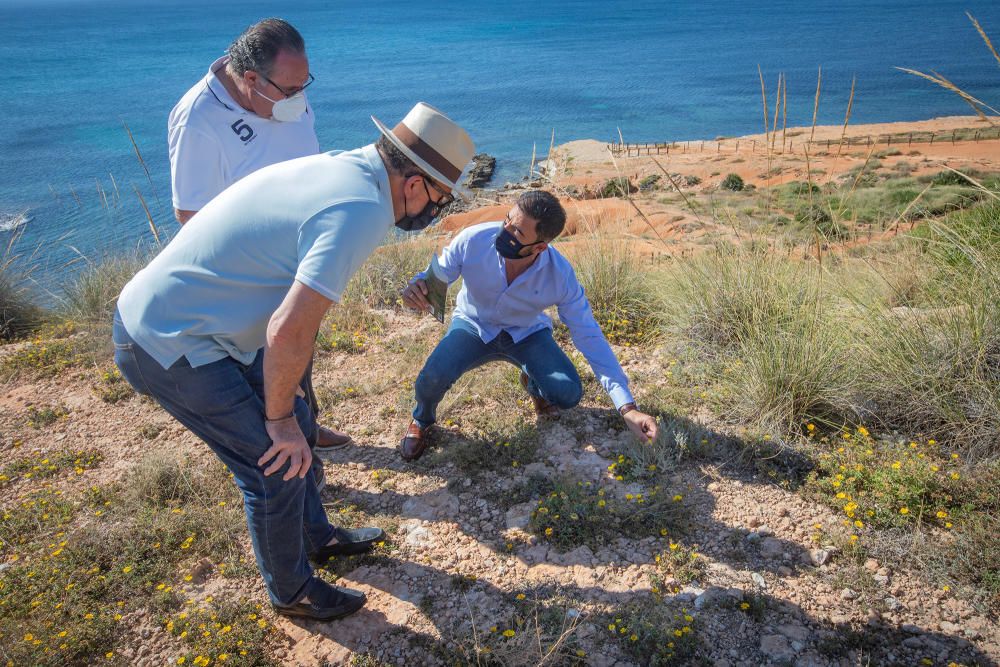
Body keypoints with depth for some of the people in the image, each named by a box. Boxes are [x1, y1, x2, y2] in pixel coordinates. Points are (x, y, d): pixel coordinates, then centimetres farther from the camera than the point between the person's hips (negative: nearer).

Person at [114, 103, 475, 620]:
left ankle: (316, 537, 40)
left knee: (296, 426, 18)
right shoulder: (361, 212, -25)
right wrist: (278, 418, -14)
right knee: (279, 461, 1)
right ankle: (291, 591, 25)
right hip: (169, 346, -9)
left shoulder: (342, 166, 3)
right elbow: (289, 330, -31)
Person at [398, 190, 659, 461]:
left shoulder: (560, 274, -27)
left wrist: (627, 407, -25)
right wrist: (416, 288, -42)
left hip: (527, 334, 1)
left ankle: (532, 382, 19)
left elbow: (589, 336, -20)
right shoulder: (473, 240, -29)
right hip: (473, 326, 0)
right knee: (435, 376, -30)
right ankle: (422, 420, 10)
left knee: (568, 393, -22)